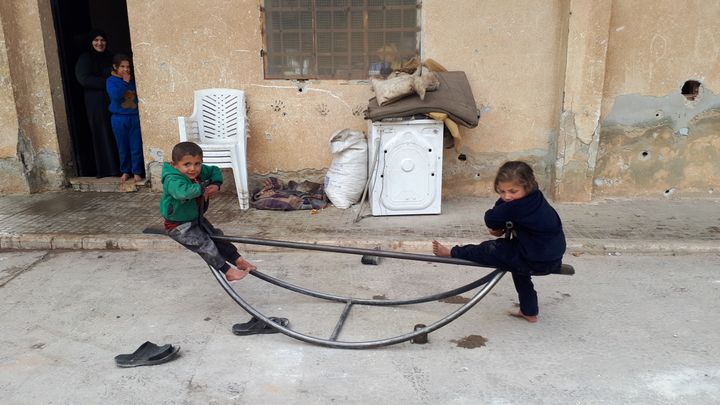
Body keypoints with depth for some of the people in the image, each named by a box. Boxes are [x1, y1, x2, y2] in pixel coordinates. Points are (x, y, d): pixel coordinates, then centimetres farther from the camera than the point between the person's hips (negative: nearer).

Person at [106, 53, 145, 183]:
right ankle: (125, 171, 22)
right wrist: (125, 82, -14)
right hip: (119, 119, -1)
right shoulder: (111, 80, -1)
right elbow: (115, 95, -18)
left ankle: (137, 172, 12)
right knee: (123, 147, 8)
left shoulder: (133, 80, 5)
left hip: (135, 117, 1)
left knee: (136, 147, 2)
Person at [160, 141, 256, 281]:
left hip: (197, 218, 8)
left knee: (217, 237, 12)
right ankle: (228, 271, -10)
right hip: (179, 226, -8)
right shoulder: (172, 180, -31)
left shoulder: (200, 171, -7)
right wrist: (202, 188, -35)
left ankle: (238, 260, 24)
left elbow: (215, 171, 13)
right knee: (205, 245, -17)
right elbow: (184, 192, -53)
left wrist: (216, 185, -7)